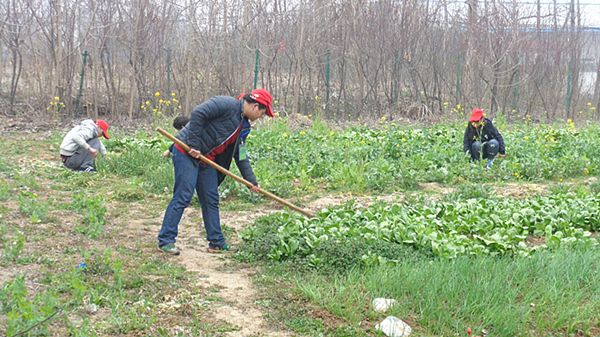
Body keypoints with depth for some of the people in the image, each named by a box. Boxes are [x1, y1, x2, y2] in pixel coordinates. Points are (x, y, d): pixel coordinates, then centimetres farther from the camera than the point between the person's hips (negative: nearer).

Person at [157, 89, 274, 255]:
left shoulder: (243, 126, 13)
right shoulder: (227, 104, -15)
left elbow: (241, 156, 17)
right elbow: (197, 114, -24)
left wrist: (252, 181, 13)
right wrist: (194, 145, -22)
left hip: (206, 159, 9)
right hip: (187, 152, -9)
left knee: (211, 200, 10)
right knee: (183, 196, -11)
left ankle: (217, 243, 17)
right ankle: (165, 240, -3)